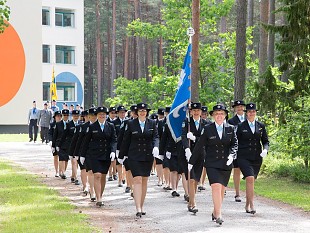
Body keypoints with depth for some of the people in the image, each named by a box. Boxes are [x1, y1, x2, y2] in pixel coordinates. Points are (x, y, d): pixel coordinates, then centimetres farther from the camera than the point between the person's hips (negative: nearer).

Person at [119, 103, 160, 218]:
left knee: (144, 181, 9)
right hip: (134, 156, -2)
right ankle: (138, 209, -17)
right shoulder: (131, 124, 1)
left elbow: (155, 137, -1)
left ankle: (141, 207, 20)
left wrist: (155, 147, -23)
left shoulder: (152, 123, 5)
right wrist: (121, 155, 9)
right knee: (137, 180, -12)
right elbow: (126, 140, 6)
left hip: (148, 156, 2)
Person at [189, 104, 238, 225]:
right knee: (216, 187, -17)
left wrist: (232, 155, -14)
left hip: (226, 164, 3)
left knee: (222, 189, 7)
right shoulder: (207, 129, 1)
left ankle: (215, 212, 23)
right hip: (212, 164, -3)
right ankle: (218, 215, -19)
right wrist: (191, 162, 7)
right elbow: (199, 146, 5)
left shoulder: (230, 129, 7)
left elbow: (235, 144, 7)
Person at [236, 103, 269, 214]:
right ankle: (251, 205, -17)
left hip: (257, 158, 3)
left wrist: (265, 150, -7)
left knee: (251, 181, 10)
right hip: (244, 157, -3)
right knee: (250, 179, -19)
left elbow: (266, 141, 12)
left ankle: (247, 205, 24)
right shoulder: (241, 126, 1)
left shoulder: (261, 126, 9)